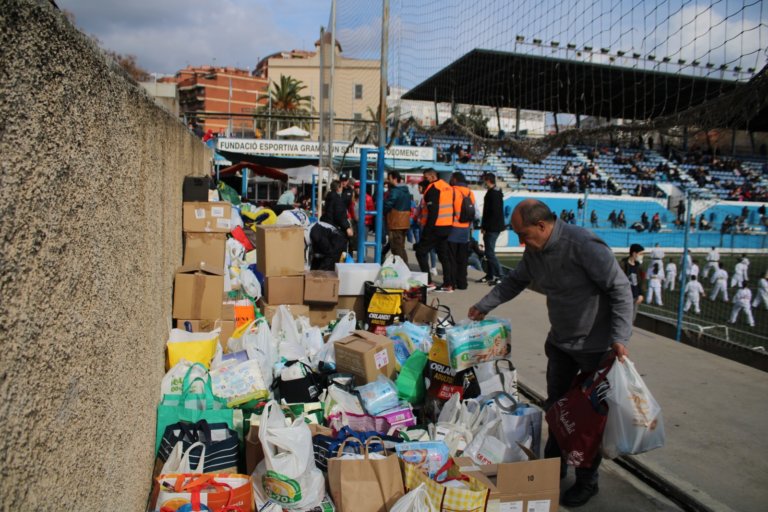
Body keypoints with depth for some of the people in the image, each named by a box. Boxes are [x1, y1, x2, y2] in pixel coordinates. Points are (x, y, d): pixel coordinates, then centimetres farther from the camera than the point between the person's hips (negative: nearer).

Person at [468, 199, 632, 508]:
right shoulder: (534, 251, -2)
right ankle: (554, 466, 35)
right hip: (560, 341, 7)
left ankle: (587, 481, 23)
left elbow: (620, 289, -24)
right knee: (556, 406, 16)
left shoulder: (584, 245, -27)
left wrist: (619, 337, -29)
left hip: (595, 345, -7)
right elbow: (515, 281, 15)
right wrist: (484, 306, 13)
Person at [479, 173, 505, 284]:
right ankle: (490, 276, 20)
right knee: (489, 252, 14)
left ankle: (499, 276, -11)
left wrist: (484, 226, -17)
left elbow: (493, 212, -21)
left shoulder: (492, 193, -15)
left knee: (490, 252, -10)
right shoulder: (498, 193, 16)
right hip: (496, 227, 10)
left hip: (492, 228, -10)